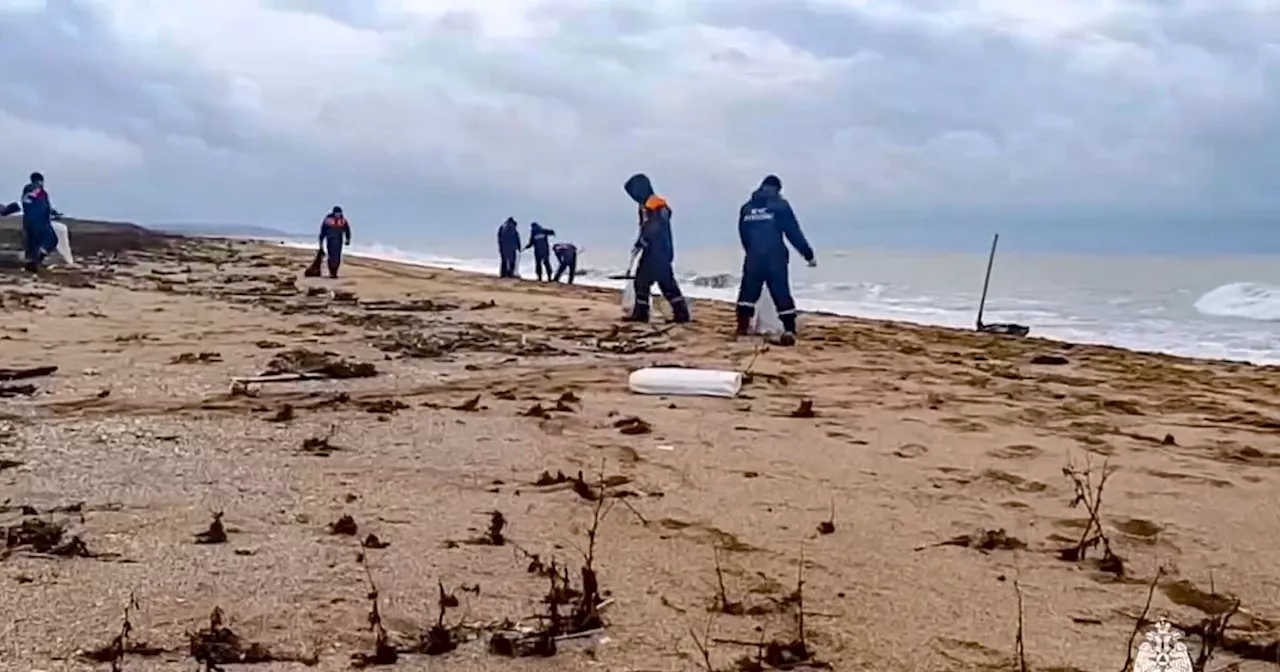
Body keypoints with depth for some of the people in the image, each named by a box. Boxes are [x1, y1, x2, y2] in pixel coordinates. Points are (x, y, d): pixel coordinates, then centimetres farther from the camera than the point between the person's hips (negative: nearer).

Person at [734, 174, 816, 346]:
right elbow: (794, 233, -3)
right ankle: (789, 330, -5)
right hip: (775, 258, -3)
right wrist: (808, 254, 3)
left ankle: (742, 327, 5)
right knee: (781, 294, 1)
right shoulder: (780, 205, -2)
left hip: (753, 258, 3)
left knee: (748, 292, 11)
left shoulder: (746, 208, 10)